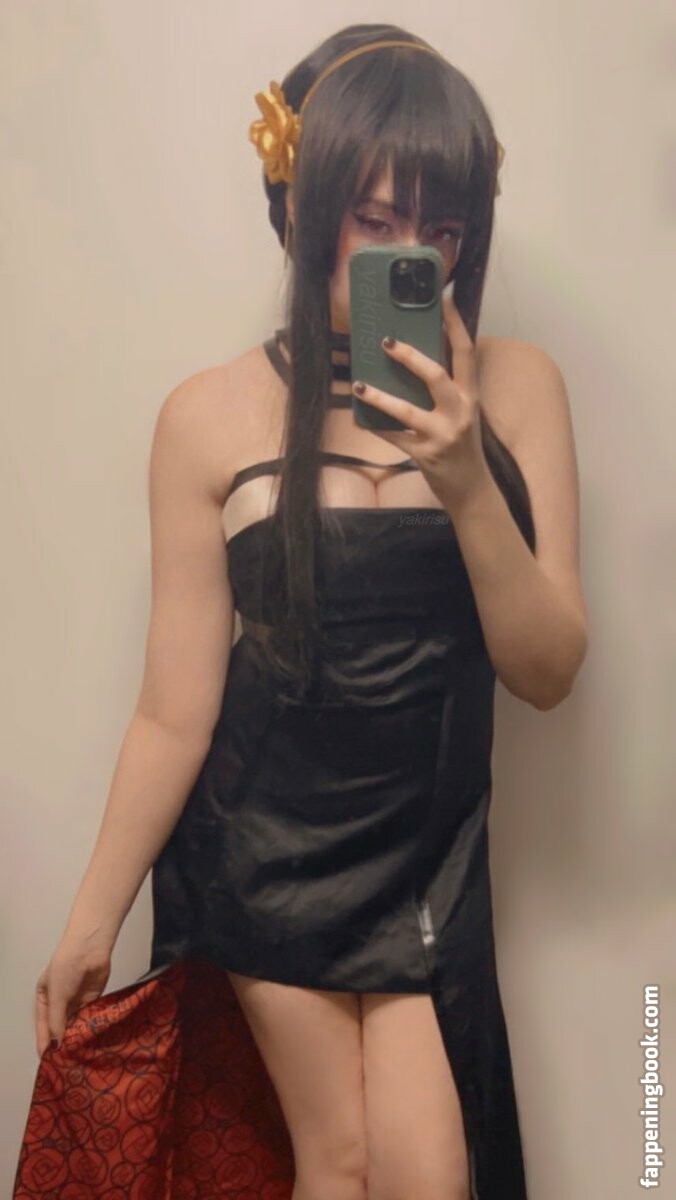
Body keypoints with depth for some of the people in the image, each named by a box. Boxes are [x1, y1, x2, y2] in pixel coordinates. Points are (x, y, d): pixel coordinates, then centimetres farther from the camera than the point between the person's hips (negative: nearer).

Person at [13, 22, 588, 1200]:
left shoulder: (514, 388, -8)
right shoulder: (215, 417, -12)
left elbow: (548, 672, -7)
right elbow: (175, 711, -6)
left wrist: (466, 484, -22)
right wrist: (91, 919, 1)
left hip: (428, 840, 2)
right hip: (264, 839, -1)